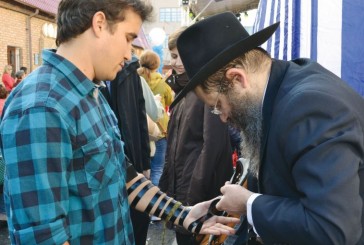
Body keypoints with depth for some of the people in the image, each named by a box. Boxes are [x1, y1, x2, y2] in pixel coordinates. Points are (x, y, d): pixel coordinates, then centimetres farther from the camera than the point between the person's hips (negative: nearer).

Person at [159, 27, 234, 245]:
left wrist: (195, 194, -20)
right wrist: (166, 184, 12)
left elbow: (213, 143, -19)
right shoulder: (185, 90, 13)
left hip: (199, 191, -8)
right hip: (179, 187, 8)